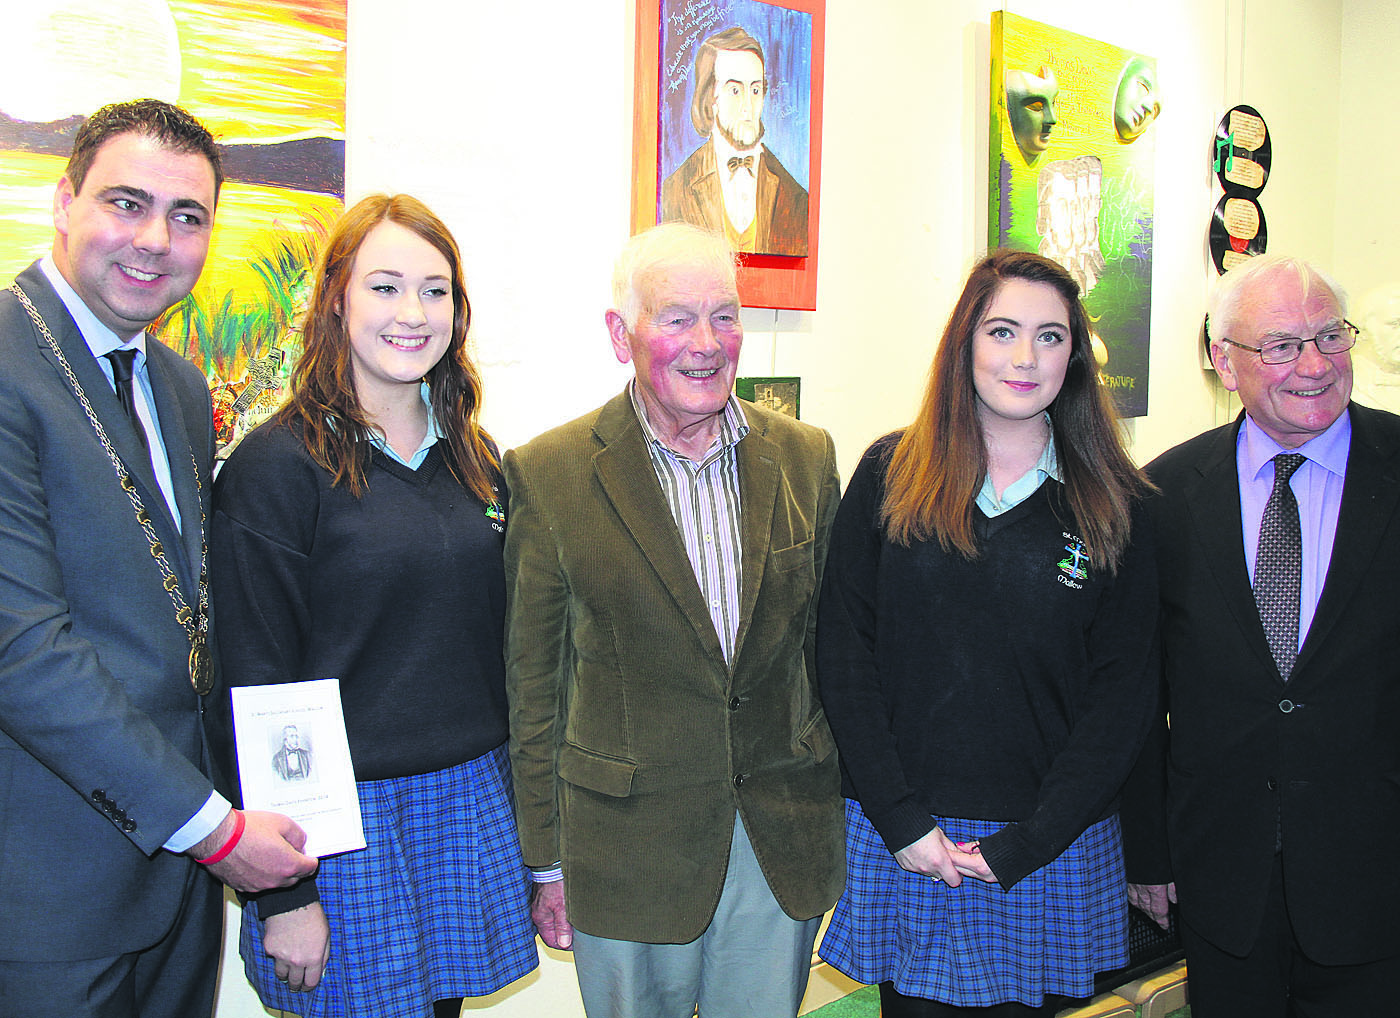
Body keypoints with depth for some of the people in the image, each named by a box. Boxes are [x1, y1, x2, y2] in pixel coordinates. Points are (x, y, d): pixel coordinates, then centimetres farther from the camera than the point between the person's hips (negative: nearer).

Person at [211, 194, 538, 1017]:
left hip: (471, 797, 6)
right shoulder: (278, 466, -11)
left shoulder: (473, 456, 7)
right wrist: (283, 893, -13)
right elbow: (255, 683, -12)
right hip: (344, 812, -5)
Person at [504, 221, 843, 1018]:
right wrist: (548, 862, -1)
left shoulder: (806, 457, 2)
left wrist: (845, 806, 9)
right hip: (627, 848, -2)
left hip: (786, 844, 3)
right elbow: (534, 679, -3)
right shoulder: (551, 473, -7)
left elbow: (825, 637, 9)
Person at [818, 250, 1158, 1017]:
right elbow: (842, 648, -3)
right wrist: (901, 821, -10)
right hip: (899, 840, 0)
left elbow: (1123, 689, -2)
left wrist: (1026, 843, -9)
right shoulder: (890, 476, -1)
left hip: (1047, 850, 0)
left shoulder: (1111, 504, 0)